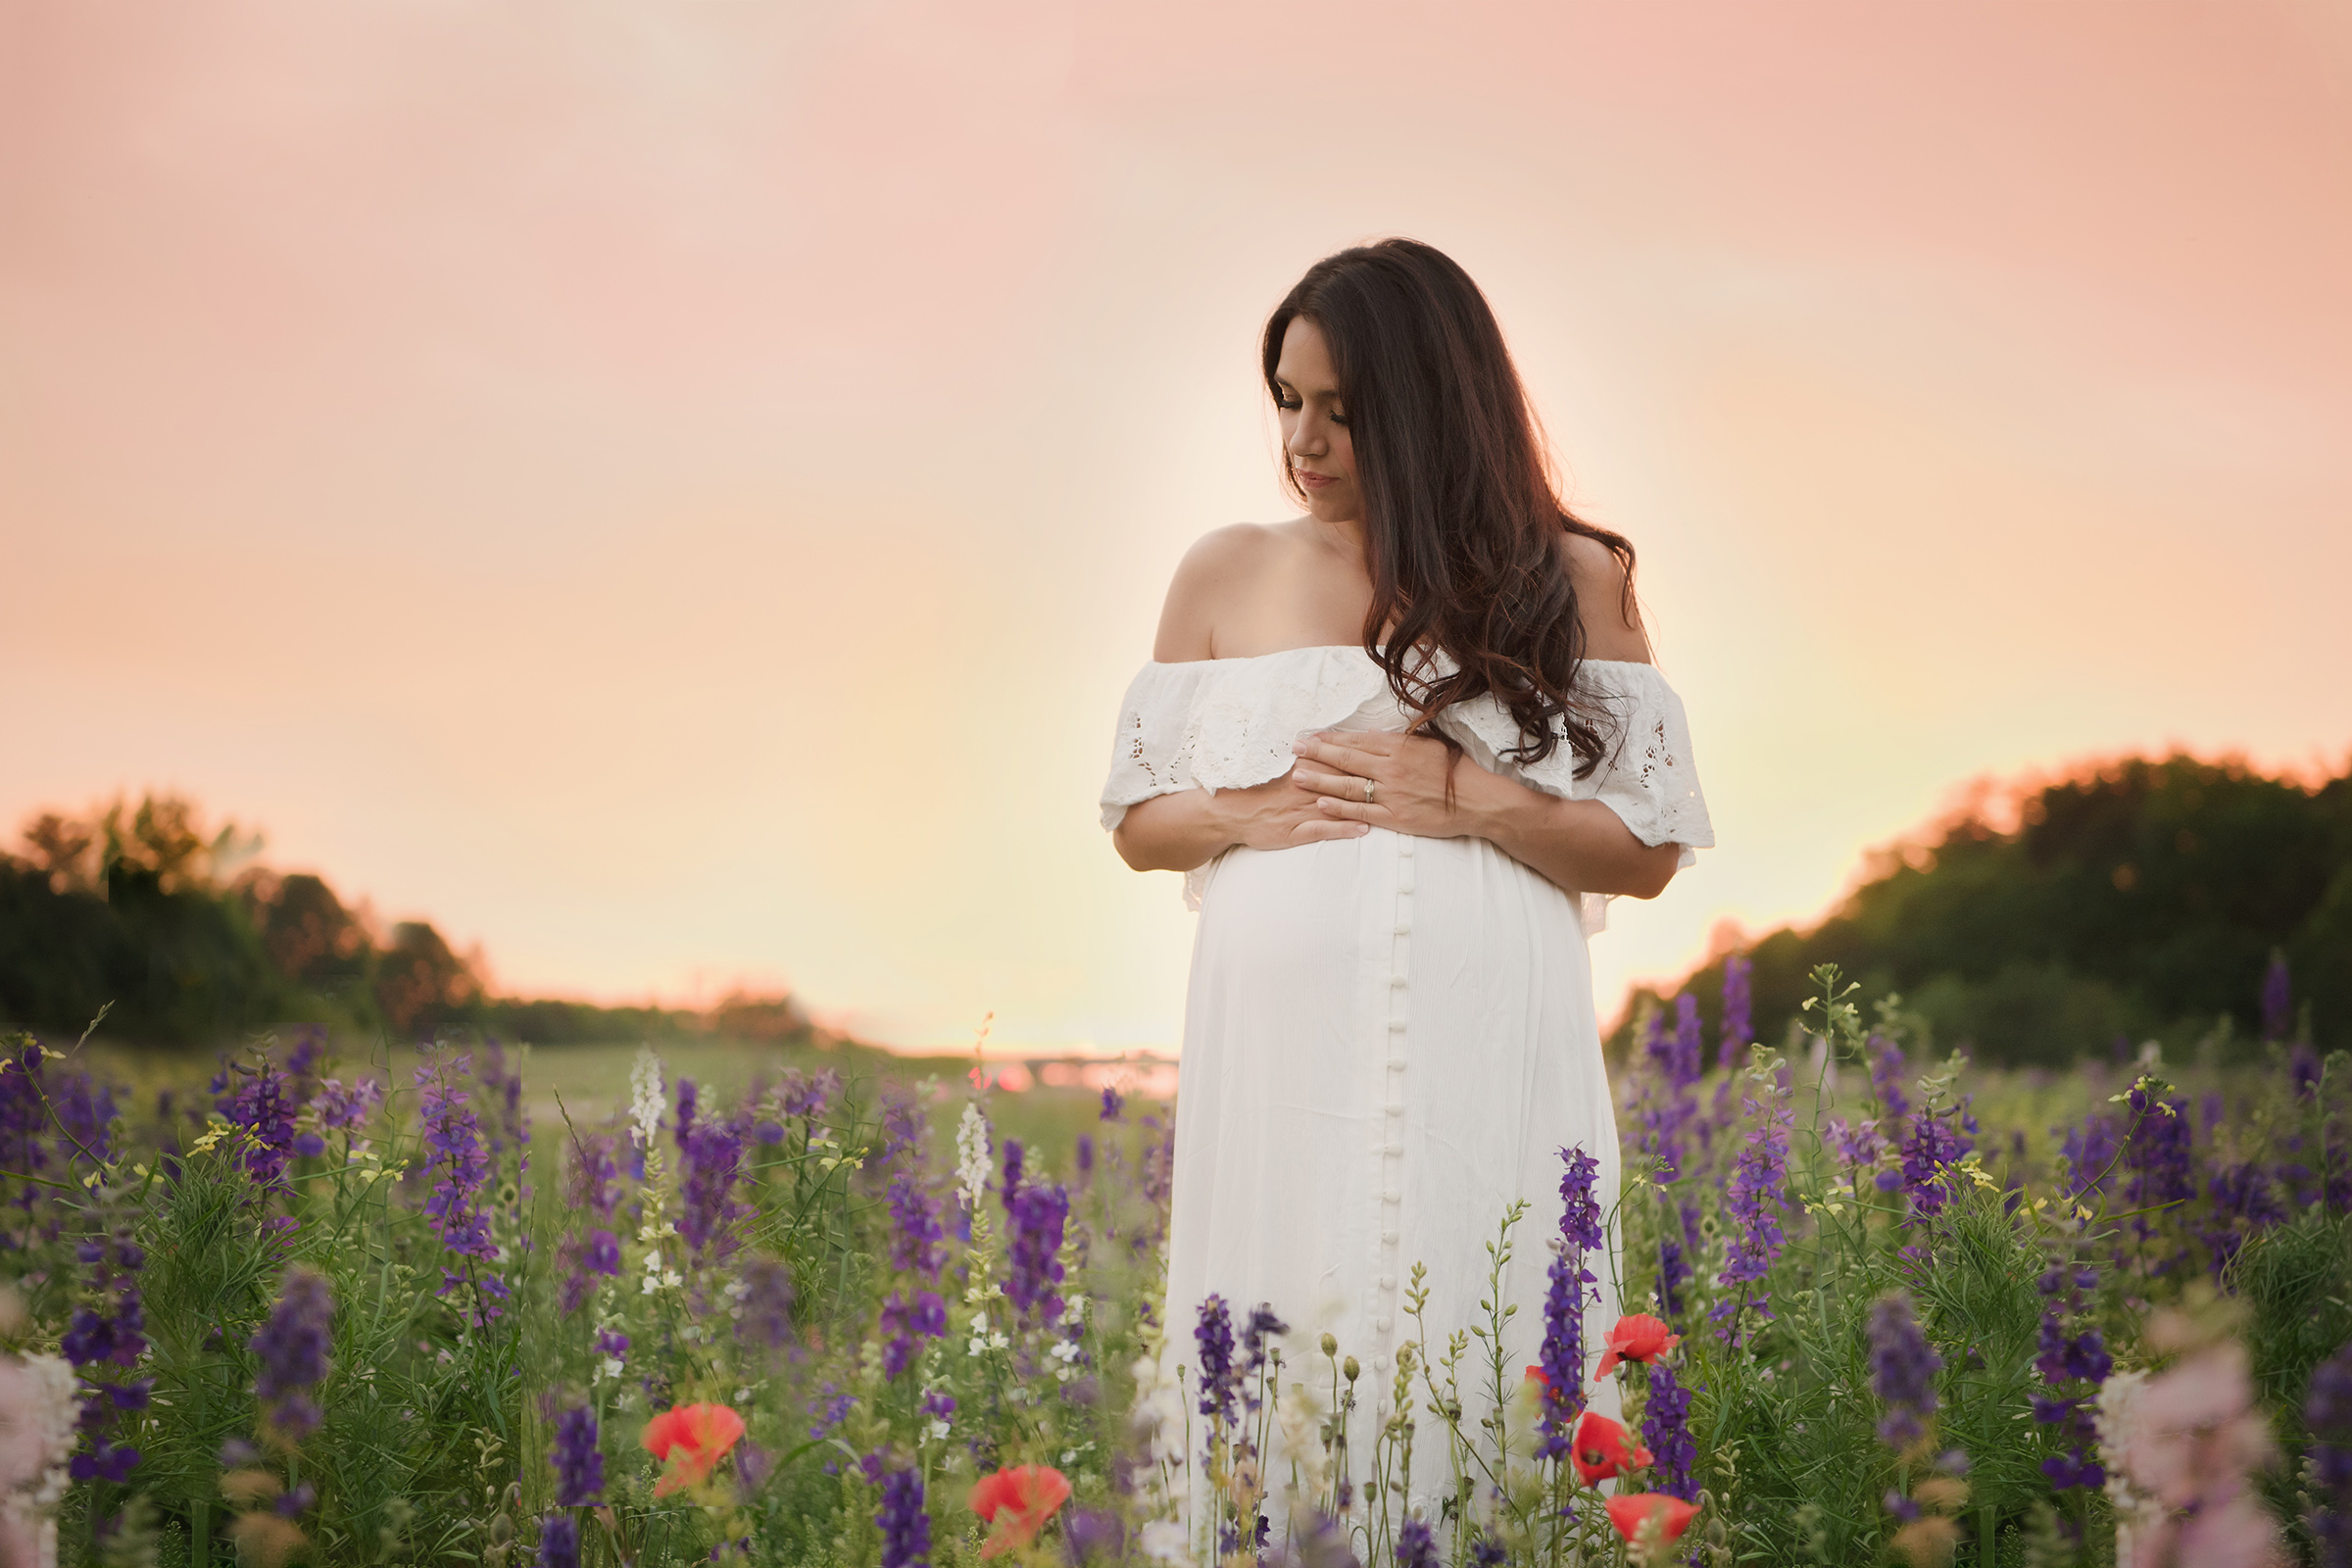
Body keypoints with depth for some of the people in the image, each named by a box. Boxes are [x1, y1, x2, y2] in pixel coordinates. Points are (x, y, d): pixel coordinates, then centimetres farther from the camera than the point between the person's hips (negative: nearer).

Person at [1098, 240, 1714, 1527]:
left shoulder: (1569, 583, 6)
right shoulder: (1228, 575, 11)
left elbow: (1646, 851, 4)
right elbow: (1138, 824, 14)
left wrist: (1467, 800, -9)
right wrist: (1257, 810, -6)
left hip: (1486, 1061, -1)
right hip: (1281, 1056, 1)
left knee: (1483, 1364, -1)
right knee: (1272, 1374, 1)